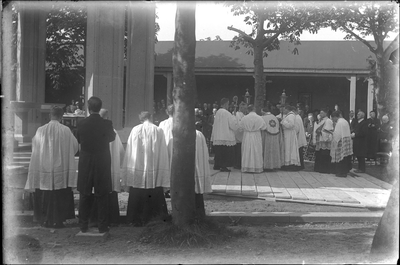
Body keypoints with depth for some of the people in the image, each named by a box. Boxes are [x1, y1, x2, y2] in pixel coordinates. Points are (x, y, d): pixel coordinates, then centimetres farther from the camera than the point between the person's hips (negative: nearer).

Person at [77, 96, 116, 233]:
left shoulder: (81, 123, -8)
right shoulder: (107, 124, -12)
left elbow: (78, 140, 7)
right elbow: (112, 137, 7)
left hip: (85, 162, 1)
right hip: (102, 162, -1)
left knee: (84, 195, 12)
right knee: (102, 195, 8)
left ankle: (83, 225, 17)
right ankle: (102, 226, 11)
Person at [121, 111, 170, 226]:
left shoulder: (135, 130, -3)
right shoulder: (158, 131, -3)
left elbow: (129, 151, 0)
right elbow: (163, 153, -2)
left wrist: (129, 172, 8)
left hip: (137, 169, 1)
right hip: (154, 172, 0)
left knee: (137, 197, 9)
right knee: (154, 196, 8)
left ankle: (136, 220, 15)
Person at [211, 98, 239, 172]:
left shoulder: (217, 112, 8)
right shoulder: (226, 113, -14)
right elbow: (233, 124, -12)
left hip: (217, 137, 7)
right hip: (226, 137, -7)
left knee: (218, 152, 15)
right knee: (226, 152, 0)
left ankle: (217, 165, 19)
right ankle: (223, 166, -3)